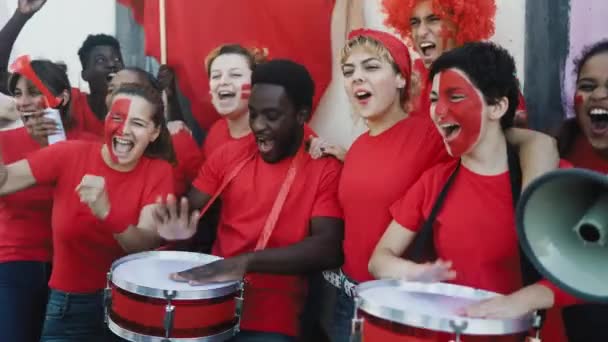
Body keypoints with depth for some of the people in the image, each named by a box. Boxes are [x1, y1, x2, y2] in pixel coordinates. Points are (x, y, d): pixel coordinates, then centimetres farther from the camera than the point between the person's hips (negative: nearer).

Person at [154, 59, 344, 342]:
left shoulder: (325, 169, -6)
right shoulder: (228, 155, 7)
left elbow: (328, 249, -17)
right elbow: (191, 210, 10)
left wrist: (247, 261, -28)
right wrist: (180, 228, -14)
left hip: (271, 318, -3)